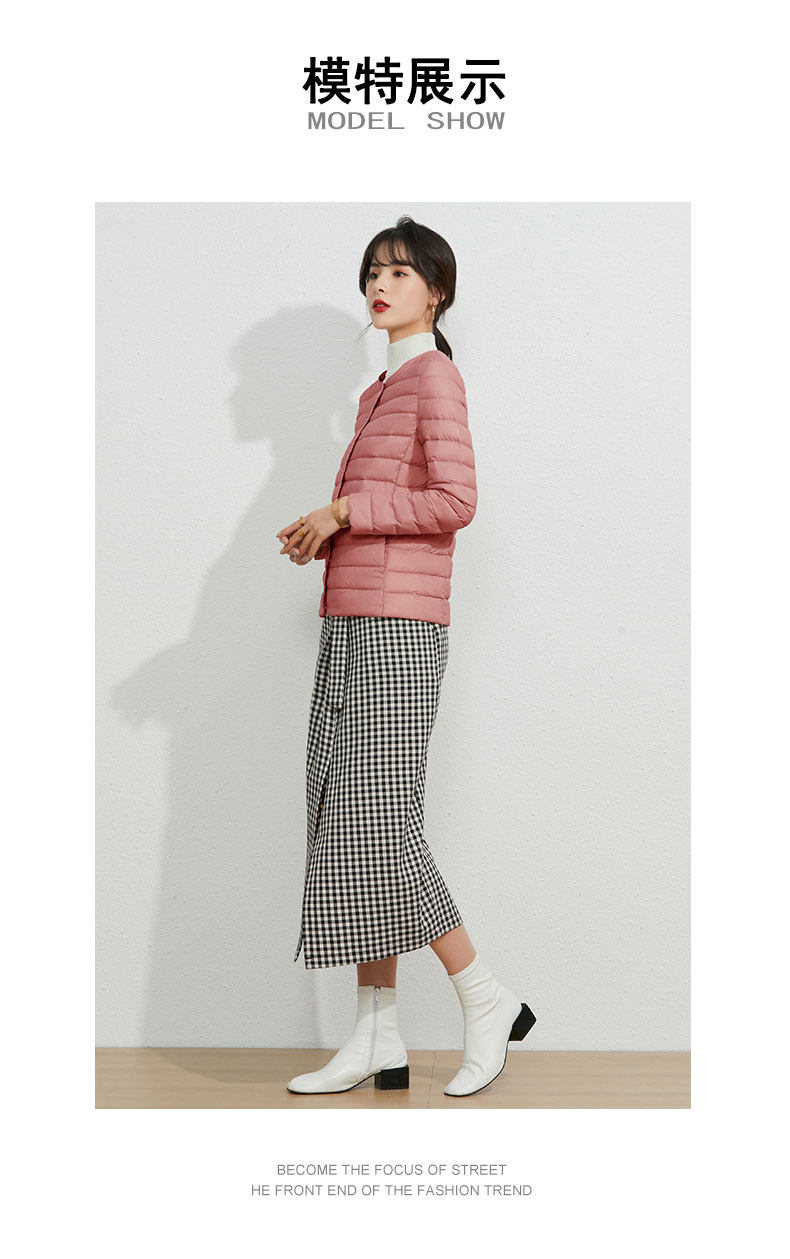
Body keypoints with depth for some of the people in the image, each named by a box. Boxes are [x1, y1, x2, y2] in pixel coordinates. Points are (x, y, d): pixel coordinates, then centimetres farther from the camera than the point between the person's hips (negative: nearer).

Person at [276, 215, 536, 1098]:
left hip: (395, 628, -9)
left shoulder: (435, 374, -5)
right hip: (350, 627, 9)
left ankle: (486, 1000, 3)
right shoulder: (378, 392, 22)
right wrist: (320, 536, 8)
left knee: (378, 826, -10)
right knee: (345, 828, 5)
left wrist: (343, 510, -12)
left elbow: (456, 501, -18)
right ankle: (376, 1038, 9)